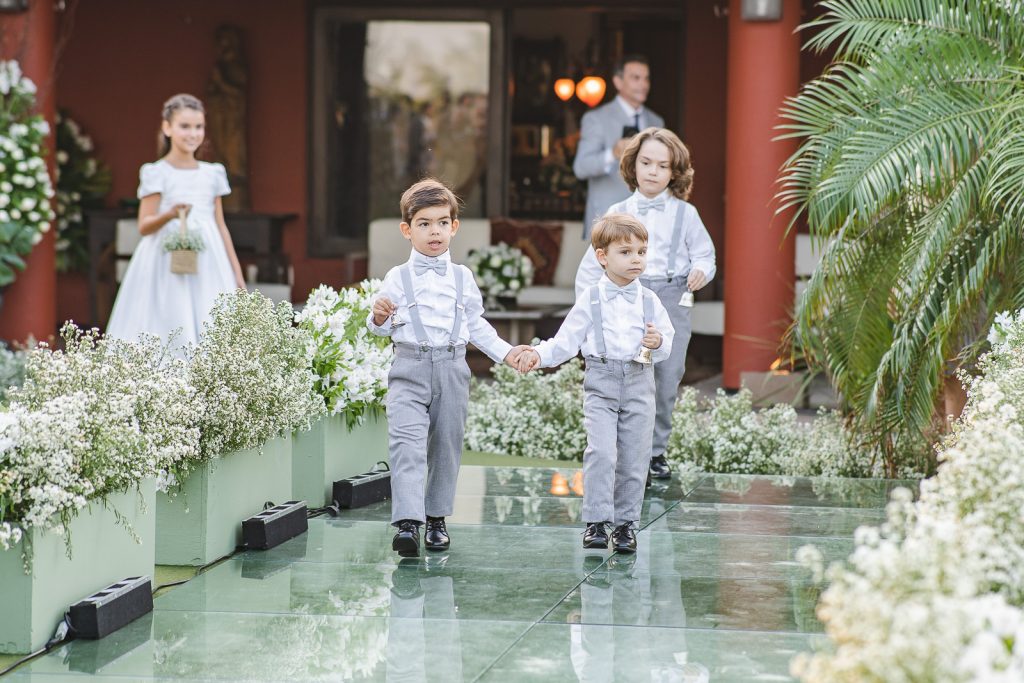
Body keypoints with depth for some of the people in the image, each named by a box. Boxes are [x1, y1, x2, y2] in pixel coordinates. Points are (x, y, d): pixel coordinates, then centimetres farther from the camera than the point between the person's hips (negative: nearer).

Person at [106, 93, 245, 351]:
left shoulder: (212, 174, 11)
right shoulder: (157, 173, -1)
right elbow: (144, 226, -4)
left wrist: (236, 273, 15)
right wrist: (169, 215, -24)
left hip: (208, 270, 4)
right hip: (168, 268, -4)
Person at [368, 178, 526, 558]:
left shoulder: (462, 278, 10)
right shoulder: (397, 278, 3)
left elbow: (476, 325, 17)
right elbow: (384, 327, 5)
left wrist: (506, 352, 11)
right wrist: (379, 319, -17)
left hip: (451, 367, 3)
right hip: (409, 368, -3)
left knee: (446, 444, 8)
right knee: (407, 443, -17)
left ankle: (436, 518, 22)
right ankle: (408, 522, -25)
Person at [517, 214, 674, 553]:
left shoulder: (649, 301, 8)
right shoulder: (591, 299, 3)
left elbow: (667, 341, 10)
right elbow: (566, 341, 4)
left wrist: (658, 342, -12)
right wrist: (538, 354, -11)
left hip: (638, 384, 2)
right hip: (601, 384, -2)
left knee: (634, 458, 3)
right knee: (601, 451, -15)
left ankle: (626, 523, 14)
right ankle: (596, 521, -9)